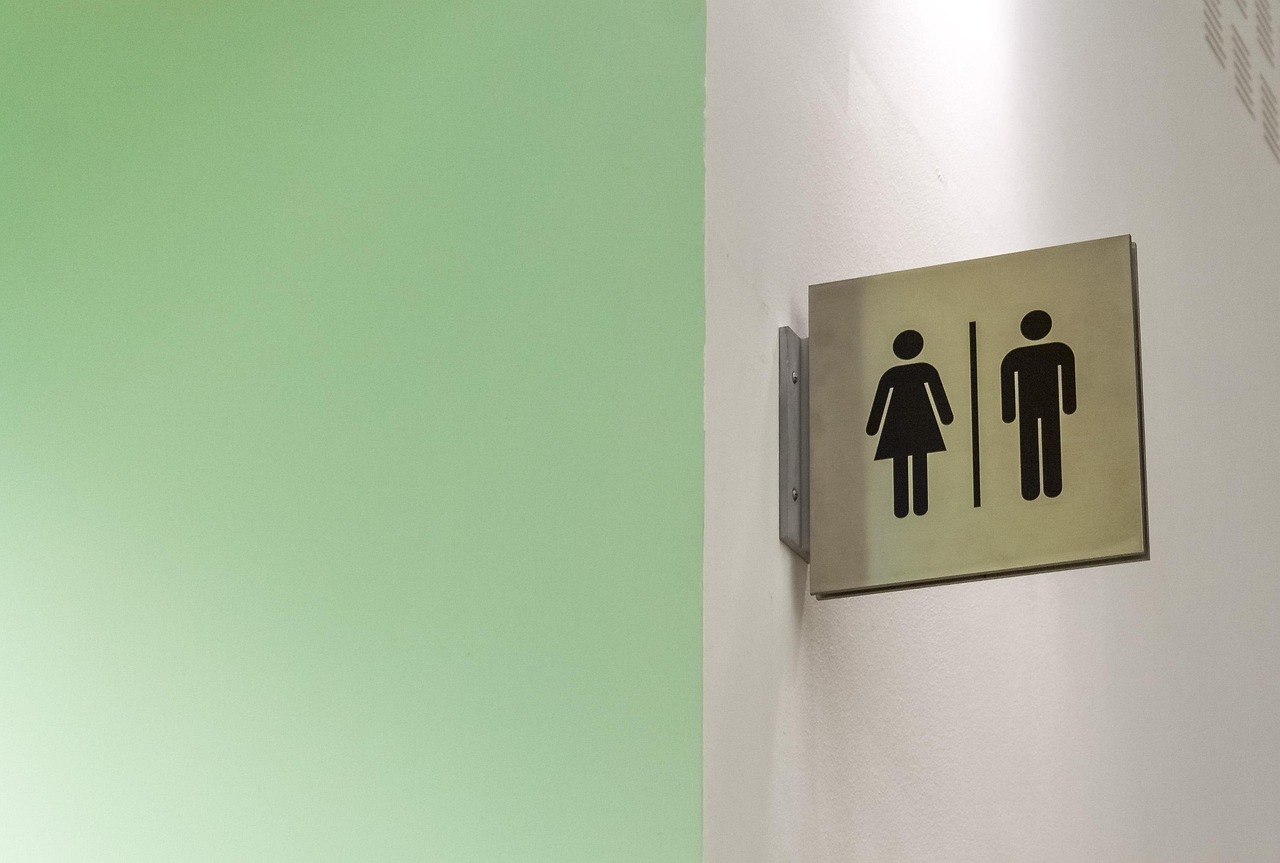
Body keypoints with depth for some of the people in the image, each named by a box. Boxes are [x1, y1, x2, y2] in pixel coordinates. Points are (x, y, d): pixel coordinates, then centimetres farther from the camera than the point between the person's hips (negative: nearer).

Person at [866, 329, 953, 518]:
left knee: (900, 467, 3)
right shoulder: (927, 371, -5)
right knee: (920, 465, 4)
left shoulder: (891, 375, -5)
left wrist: (872, 428, 0)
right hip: (921, 419, 0)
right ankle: (920, 506, 0)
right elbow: (940, 396, -2)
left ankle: (901, 508, -1)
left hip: (897, 424, 0)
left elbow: (879, 402, -4)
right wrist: (946, 416, 8)